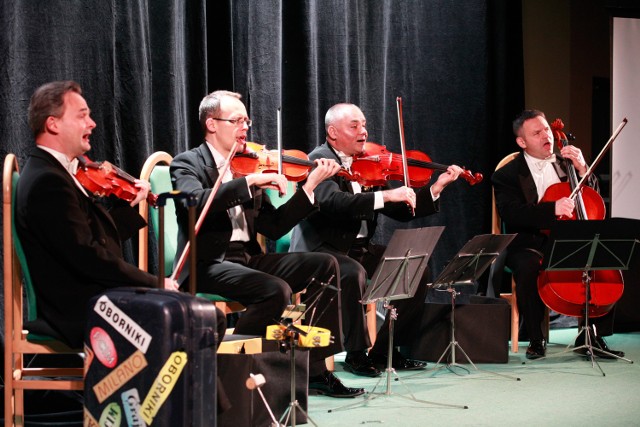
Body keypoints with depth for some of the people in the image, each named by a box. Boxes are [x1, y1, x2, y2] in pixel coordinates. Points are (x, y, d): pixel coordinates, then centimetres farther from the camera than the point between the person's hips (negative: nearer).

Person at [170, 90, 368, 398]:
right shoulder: (188, 164, -2)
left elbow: (274, 227, 12)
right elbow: (197, 202, -26)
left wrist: (309, 186, 4)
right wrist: (251, 181, -27)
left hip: (247, 258, 7)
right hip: (208, 265, -7)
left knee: (325, 266, -5)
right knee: (276, 290, -30)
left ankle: (314, 369, -5)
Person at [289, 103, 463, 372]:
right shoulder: (320, 160, -11)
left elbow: (400, 211, 13)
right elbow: (333, 201, -31)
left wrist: (436, 188, 1)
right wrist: (385, 195, -36)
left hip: (360, 248, 8)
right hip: (320, 250, -8)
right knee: (353, 272, -36)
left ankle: (383, 350, 1)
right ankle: (357, 354, -21)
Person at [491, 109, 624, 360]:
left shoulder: (564, 163, 16)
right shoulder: (507, 175, 1)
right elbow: (512, 214, -17)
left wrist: (581, 169, -2)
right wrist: (552, 209, -31)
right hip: (530, 245, -4)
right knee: (528, 267, -37)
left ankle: (592, 337, -8)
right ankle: (536, 339, -19)